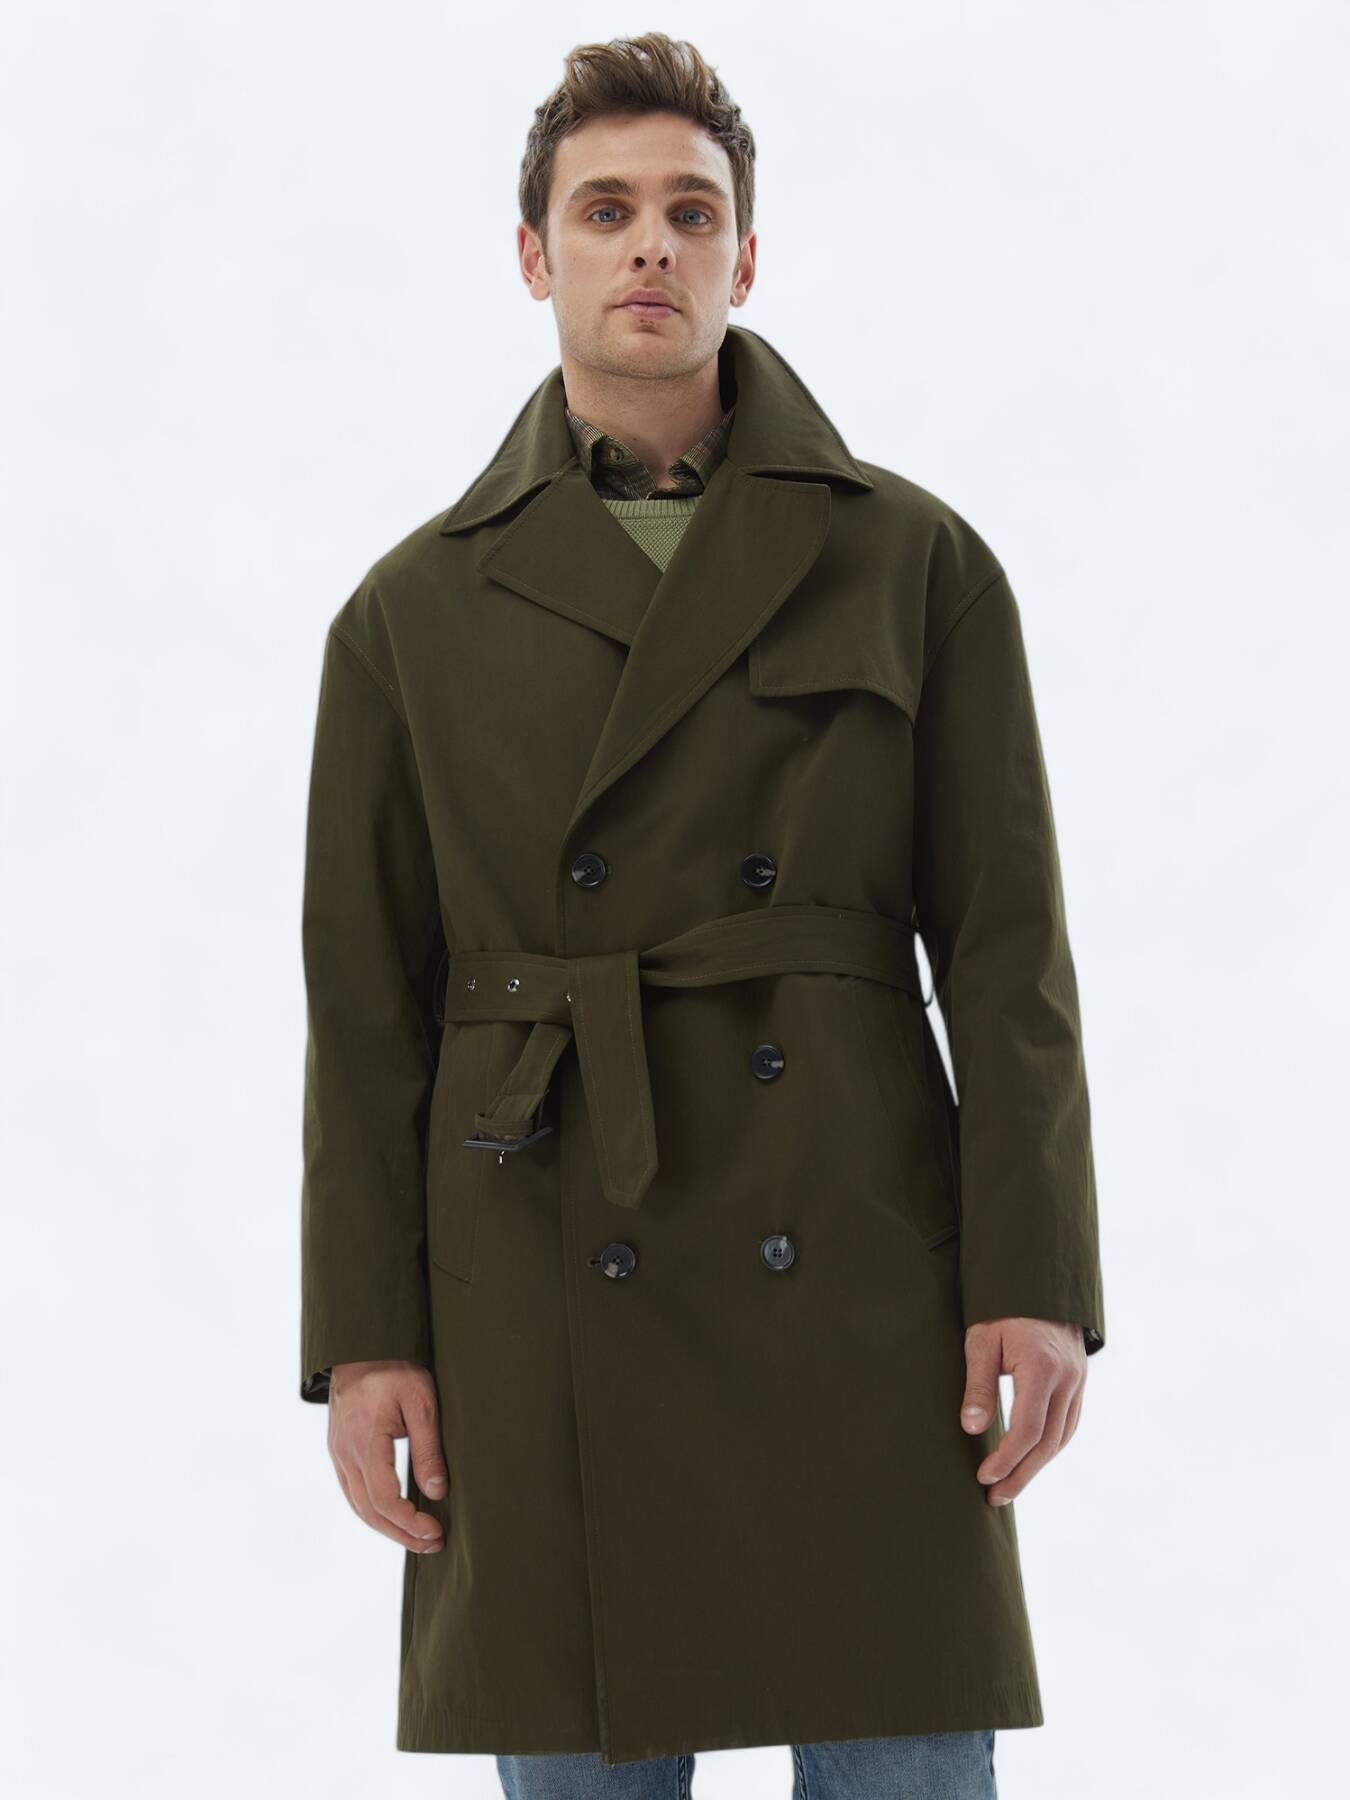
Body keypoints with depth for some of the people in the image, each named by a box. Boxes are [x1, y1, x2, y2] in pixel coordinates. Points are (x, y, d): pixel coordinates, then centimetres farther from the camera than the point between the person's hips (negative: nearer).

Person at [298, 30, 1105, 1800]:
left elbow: (1006, 953, 2)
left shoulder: (916, 562, 4)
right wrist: (363, 1338, -1)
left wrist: (1035, 1283, -7)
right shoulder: (419, 609, 7)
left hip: (855, 1279, 0)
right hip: (546, 1305, 1)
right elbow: (366, 1005, 6)